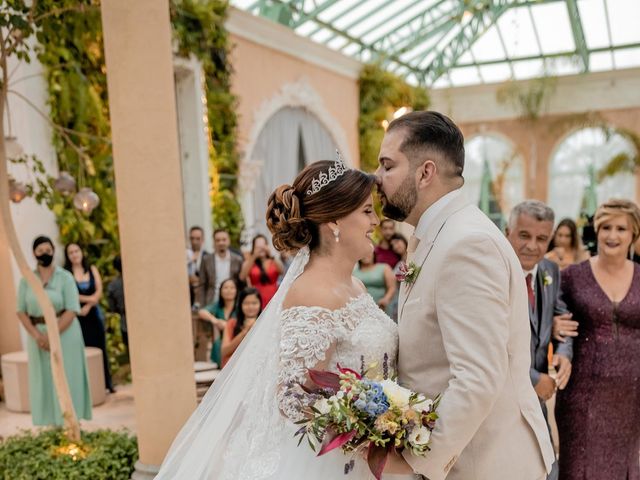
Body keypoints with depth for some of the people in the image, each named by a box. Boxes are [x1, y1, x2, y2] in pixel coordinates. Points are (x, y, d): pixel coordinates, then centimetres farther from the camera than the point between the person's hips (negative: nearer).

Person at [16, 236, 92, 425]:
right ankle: (51, 425, 12)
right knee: (43, 381, 5)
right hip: (38, 336, 3)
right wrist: (37, 335, -12)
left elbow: (72, 310, -12)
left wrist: (52, 336, -18)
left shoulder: (65, 277, -6)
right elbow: (21, 311, 2)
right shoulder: (26, 280, 4)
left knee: (66, 380, 0)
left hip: (65, 334, -3)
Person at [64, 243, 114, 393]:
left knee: (100, 348, 5)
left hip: (93, 314, 3)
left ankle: (107, 383, 12)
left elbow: (99, 292, 0)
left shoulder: (92, 269, 9)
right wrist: (89, 299, -15)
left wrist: (88, 306, -13)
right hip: (77, 316, -3)